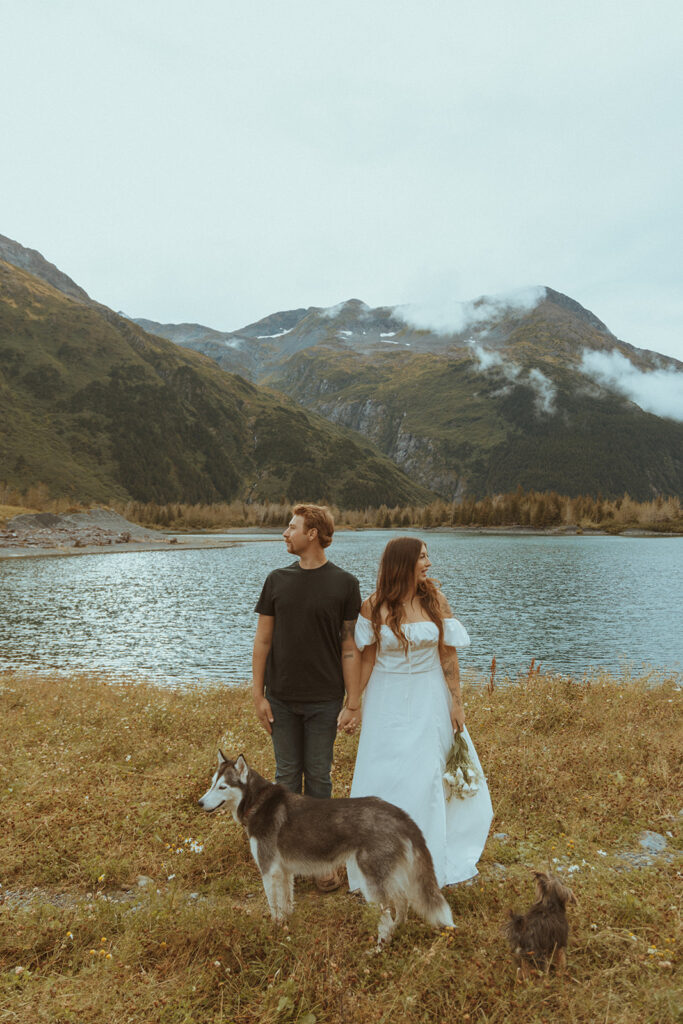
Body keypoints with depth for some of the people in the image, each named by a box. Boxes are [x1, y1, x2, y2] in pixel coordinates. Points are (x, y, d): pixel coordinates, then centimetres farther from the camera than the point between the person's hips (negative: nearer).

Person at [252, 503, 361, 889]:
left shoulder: (344, 583, -4)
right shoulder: (278, 580, 3)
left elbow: (350, 647, -4)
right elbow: (263, 640, 5)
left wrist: (354, 703, -6)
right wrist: (258, 695, 0)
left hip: (324, 701, -2)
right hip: (281, 699, 2)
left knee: (319, 776, 8)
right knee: (287, 774, 11)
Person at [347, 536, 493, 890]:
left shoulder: (435, 599, -4)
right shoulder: (374, 606, -8)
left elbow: (448, 655, -2)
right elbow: (367, 658, -3)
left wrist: (457, 702, -2)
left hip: (428, 701, 1)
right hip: (388, 701, -1)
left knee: (427, 778, 8)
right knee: (384, 778, 6)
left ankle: (429, 860, 28)